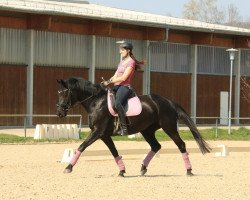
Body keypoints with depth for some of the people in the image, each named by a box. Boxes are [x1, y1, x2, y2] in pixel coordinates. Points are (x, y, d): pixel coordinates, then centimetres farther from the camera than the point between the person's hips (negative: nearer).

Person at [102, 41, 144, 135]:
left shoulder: (131, 62, -5)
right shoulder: (122, 61, 22)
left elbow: (123, 78, -14)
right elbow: (115, 76, 19)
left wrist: (110, 81, -16)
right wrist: (107, 81, 1)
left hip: (124, 86, -10)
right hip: (117, 86, 10)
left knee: (117, 103, -34)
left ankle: (124, 128, -35)